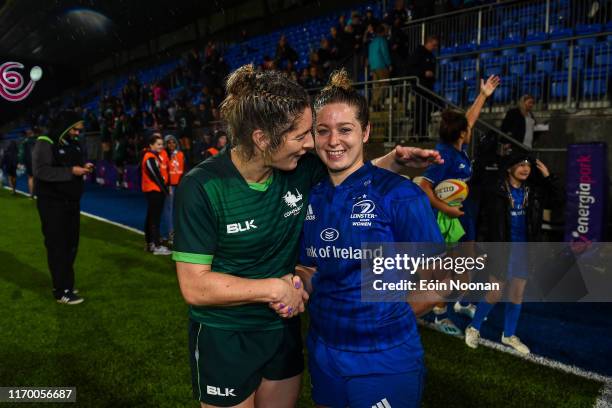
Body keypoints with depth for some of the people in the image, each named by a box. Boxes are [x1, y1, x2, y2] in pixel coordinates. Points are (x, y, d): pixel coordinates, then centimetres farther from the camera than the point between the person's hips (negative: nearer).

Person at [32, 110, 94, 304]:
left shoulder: (74, 144, 11)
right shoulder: (45, 144, -11)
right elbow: (40, 170, -22)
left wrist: (84, 168, -2)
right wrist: (71, 171, -26)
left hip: (72, 203, 8)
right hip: (53, 204, -8)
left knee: (71, 245, 11)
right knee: (58, 246, -4)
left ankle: (63, 285, 24)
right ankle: (62, 292, 1)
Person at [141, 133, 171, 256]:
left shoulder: (161, 153, 9)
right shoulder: (150, 158, -16)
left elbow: (166, 170, 14)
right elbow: (156, 177, -15)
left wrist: (167, 186, 6)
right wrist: (166, 190, -9)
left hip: (159, 189, 9)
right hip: (153, 190, -9)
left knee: (151, 216, 16)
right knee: (155, 218, -6)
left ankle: (150, 242, 27)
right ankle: (157, 246, -3)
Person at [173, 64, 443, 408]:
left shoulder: (301, 169, -10)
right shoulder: (202, 188, -23)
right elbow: (194, 285, -22)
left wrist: (395, 160, -9)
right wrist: (274, 288, -22)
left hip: (283, 328, 5)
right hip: (224, 339, -4)